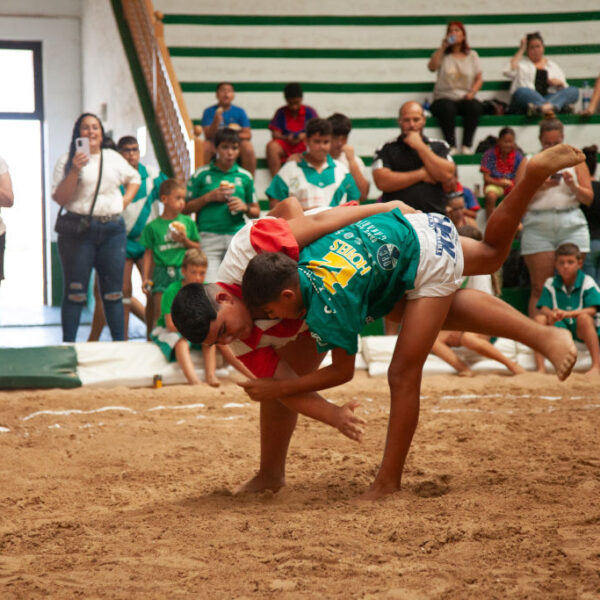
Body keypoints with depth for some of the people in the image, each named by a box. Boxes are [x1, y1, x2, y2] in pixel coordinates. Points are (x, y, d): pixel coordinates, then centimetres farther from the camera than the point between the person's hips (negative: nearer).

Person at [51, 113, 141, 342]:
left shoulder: (114, 158, 13)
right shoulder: (68, 161, 1)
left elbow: (134, 179, 28)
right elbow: (59, 198, -7)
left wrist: (124, 202, 12)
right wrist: (75, 171, -18)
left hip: (113, 230, 3)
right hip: (79, 230, -3)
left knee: (113, 291, 5)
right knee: (75, 292, -2)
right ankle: (68, 346, 0)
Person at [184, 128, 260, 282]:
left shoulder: (245, 176, 12)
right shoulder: (201, 174, 6)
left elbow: (256, 212, 19)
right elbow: (186, 209, 5)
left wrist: (244, 207, -2)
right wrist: (209, 197, -6)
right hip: (209, 237, -2)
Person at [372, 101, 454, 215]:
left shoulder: (439, 147, 14)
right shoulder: (386, 150, 10)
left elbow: (447, 175, -2)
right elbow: (382, 182, -5)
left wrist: (420, 147, -2)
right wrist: (422, 174, -1)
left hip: (434, 216, 2)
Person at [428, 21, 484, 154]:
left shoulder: (472, 55, 16)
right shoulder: (442, 54, 12)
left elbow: (479, 79, 12)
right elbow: (432, 67, -9)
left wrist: (472, 92, -7)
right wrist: (442, 47, -7)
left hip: (465, 98, 2)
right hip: (444, 97, -1)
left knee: (475, 107, -34)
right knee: (447, 108, -38)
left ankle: (467, 145, -30)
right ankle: (451, 145, -35)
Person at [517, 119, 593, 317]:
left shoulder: (575, 160, 14)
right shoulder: (528, 163, 12)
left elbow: (588, 198, 9)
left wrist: (573, 186, -9)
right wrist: (539, 188, -12)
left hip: (572, 226, 1)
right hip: (538, 226, -1)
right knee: (540, 287, -5)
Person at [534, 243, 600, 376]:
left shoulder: (587, 282, -6)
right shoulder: (550, 284, 4)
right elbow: (544, 309, -5)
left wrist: (568, 313, -33)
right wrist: (552, 314, -31)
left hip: (582, 330, -3)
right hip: (560, 327, 3)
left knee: (583, 317, -35)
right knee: (539, 318, -20)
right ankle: (540, 369, -27)